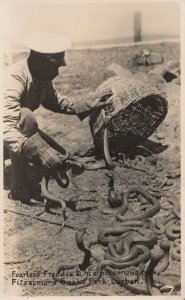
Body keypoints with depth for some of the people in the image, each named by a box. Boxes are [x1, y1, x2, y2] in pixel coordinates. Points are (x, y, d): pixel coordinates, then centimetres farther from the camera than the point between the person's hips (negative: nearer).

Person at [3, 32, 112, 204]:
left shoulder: (43, 74, -8)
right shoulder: (14, 80, -33)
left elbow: (53, 101, 11)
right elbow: (7, 128, -43)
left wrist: (88, 105, 3)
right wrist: (39, 150, -55)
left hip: (21, 125, 8)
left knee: (60, 157, 2)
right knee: (26, 116, -37)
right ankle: (19, 187, -25)